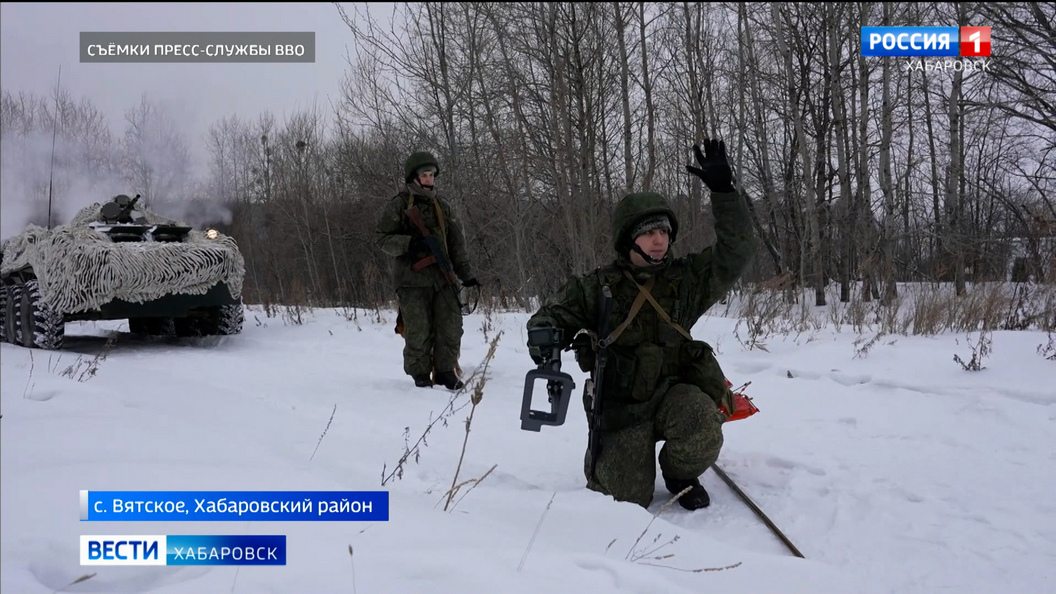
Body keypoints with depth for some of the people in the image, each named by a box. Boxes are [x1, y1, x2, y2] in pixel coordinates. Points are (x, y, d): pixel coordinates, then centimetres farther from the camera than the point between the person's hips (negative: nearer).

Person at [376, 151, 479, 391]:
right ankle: (420, 374, 9)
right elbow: (384, 238, -1)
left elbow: (457, 242, 17)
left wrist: (465, 273, 11)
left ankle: (446, 371, 12)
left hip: (443, 276, 4)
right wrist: (409, 243, -19)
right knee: (419, 330, -4)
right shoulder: (398, 205, 1)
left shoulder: (442, 206, 15)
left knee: (450, 326, 0)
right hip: (413, 278, -4)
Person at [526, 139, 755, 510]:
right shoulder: (597, 288, 0)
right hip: (621, 400, -1)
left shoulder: (687, 279, 3)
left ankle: (680, 474, 3)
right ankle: (601, 459, 27)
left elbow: (736, 253, -5)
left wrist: (723, 191, -13)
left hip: (673, 390, 1)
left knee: (702, 429, -34)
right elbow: (553, 315, 6)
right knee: (629, 496, -12)